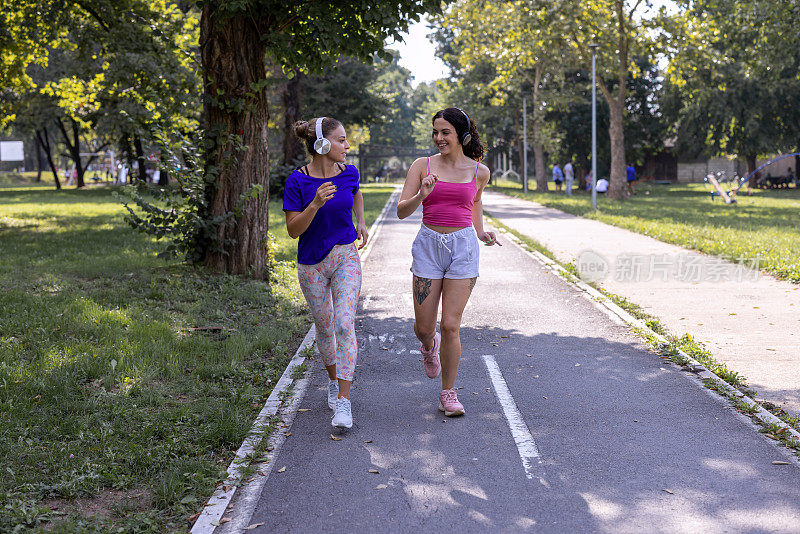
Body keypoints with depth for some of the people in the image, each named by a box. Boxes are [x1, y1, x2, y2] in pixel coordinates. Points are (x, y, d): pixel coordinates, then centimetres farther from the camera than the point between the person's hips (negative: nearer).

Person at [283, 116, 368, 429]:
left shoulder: (348, 173, -2)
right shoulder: (297, 181, -13)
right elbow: (293, 230, -15)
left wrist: (361, 223, 15)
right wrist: (315, 204, -29)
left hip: (346, 257, 1)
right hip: (312, 264, -1)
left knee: (344, 325, -14)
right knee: (324, 328, 13)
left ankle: (343, 403, -13)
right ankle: (333, 381, 40)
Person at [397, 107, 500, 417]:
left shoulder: (479, 171, 4)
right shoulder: (422, 166, 0)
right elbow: (401, 211, -4)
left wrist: (482, 232, 10)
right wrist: (422, 194, -22)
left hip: (463, 246, 0)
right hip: (428, 245, 1)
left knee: (450, 325, -5)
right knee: (424, 328, 2)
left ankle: (448, 393, 11)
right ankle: (429, 345, 42)